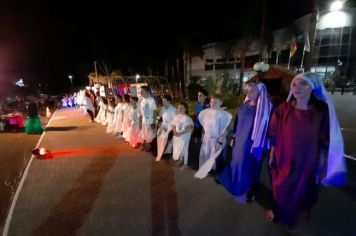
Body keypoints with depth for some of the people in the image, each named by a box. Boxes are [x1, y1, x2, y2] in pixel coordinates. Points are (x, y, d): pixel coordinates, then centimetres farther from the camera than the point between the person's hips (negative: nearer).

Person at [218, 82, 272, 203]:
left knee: (250, 168, 11)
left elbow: (268, 127, -13)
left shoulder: (266, 108, -14)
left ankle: (249, 191, 34)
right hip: (240, 141, 5)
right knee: (237, 163, 17)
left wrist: (265, 146, -12)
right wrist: (233, 138, 12)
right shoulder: (243, 106, 1)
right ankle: (237, 187, 41)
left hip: (253, 144, -5)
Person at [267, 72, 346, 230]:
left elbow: (324, 142, -3)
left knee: (302, 192, 19)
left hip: (307, 163, 1)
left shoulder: (322, 111, -9)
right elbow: (274, 136, -4)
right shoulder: (282, 110, -10)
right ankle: (278, 212, 45)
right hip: (283, 160, 0)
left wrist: (322, 164, 0)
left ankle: (295, 218, 47)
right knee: (280, 190, 16)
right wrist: (271, 155, 0)